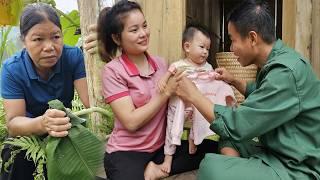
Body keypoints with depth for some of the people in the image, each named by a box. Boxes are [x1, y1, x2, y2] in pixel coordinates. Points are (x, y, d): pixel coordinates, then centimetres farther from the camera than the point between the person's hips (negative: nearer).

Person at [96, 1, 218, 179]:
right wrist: (167, 92, -16)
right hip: (126, 152, -6)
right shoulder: (113, 70, -11)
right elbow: (131, 122, -17)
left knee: (213, 148, -6)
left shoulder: (161, 63, 4)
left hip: (161, 147, 6)